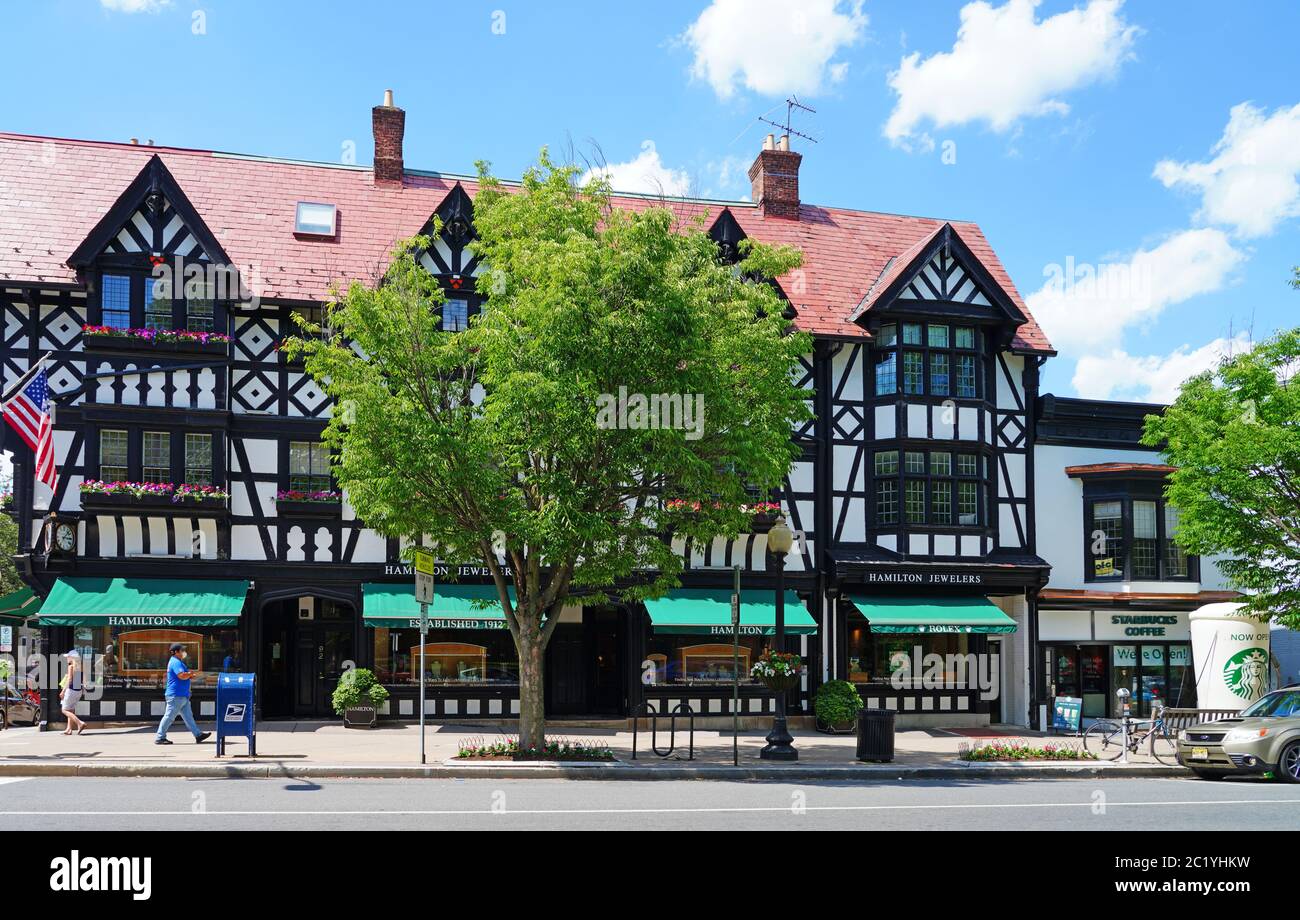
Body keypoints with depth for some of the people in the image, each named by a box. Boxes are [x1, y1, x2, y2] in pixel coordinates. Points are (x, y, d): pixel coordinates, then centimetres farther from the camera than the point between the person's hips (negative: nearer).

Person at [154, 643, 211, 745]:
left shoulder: (178, 662, 19)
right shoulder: (176, 662, -15)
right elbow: (182, 675, -27)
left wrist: (189, 675, 6)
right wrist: (190, 673, -8)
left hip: (182, 696, 11)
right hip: (176, 695, -11)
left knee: (188, 716, 10)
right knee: (169, 716, -4)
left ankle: (198, 735, 11)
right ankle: (160, 738, 2)